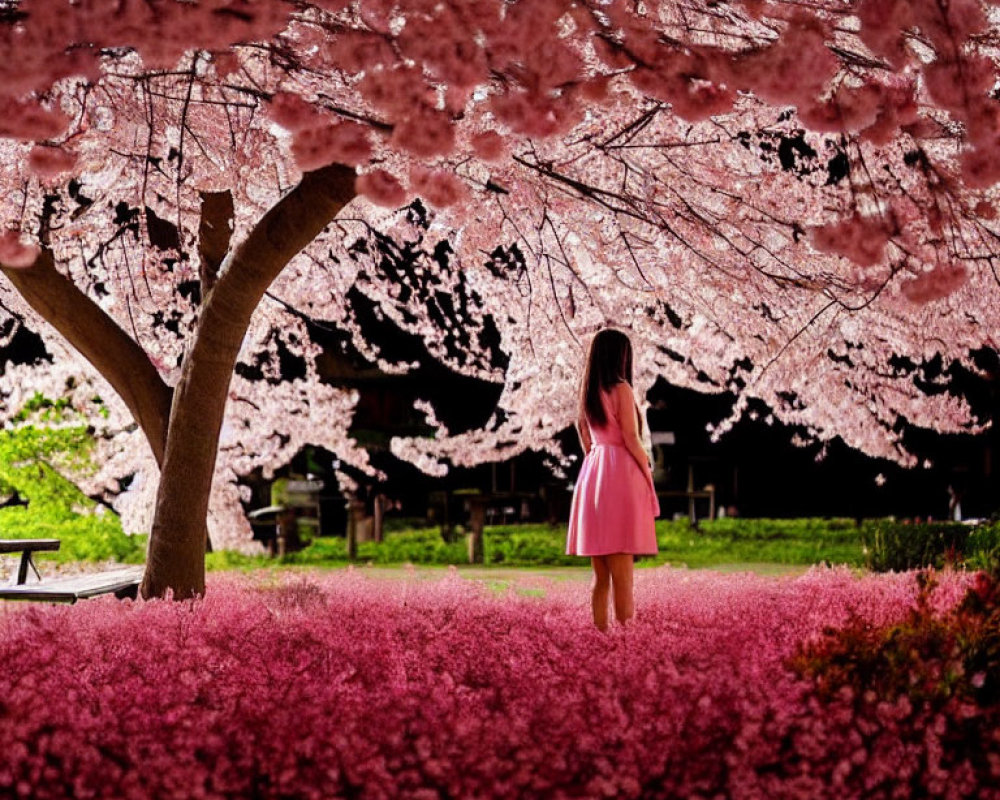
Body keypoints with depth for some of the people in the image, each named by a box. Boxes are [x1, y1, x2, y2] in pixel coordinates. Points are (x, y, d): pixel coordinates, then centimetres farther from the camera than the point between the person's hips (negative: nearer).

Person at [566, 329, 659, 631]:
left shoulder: (588, 391, 13)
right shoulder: (621, 389, -8)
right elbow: (630, 438, -11)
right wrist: (648, 472, -1)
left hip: (592, 472, 7)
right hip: (620, 473, -7)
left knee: (600, 575, 9)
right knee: (622, 574, -7)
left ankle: (600, 634, 10)